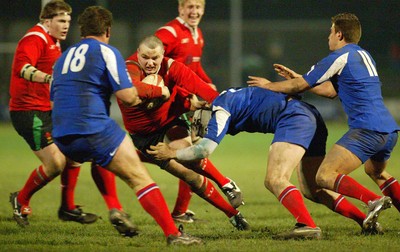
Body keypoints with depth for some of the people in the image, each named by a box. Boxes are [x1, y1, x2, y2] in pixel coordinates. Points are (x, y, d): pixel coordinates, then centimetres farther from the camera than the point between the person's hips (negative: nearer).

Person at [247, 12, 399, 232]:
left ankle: (374, 200, -30)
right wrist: (296, 78, 32)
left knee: (325, 176, -15)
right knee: (376, 172, 34)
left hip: (367, 129, -9)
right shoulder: (364, 56, 21)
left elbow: (300, 86, 2)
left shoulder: (340, 57, -4)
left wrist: (269, 85, 18)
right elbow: (332, 90, 27)